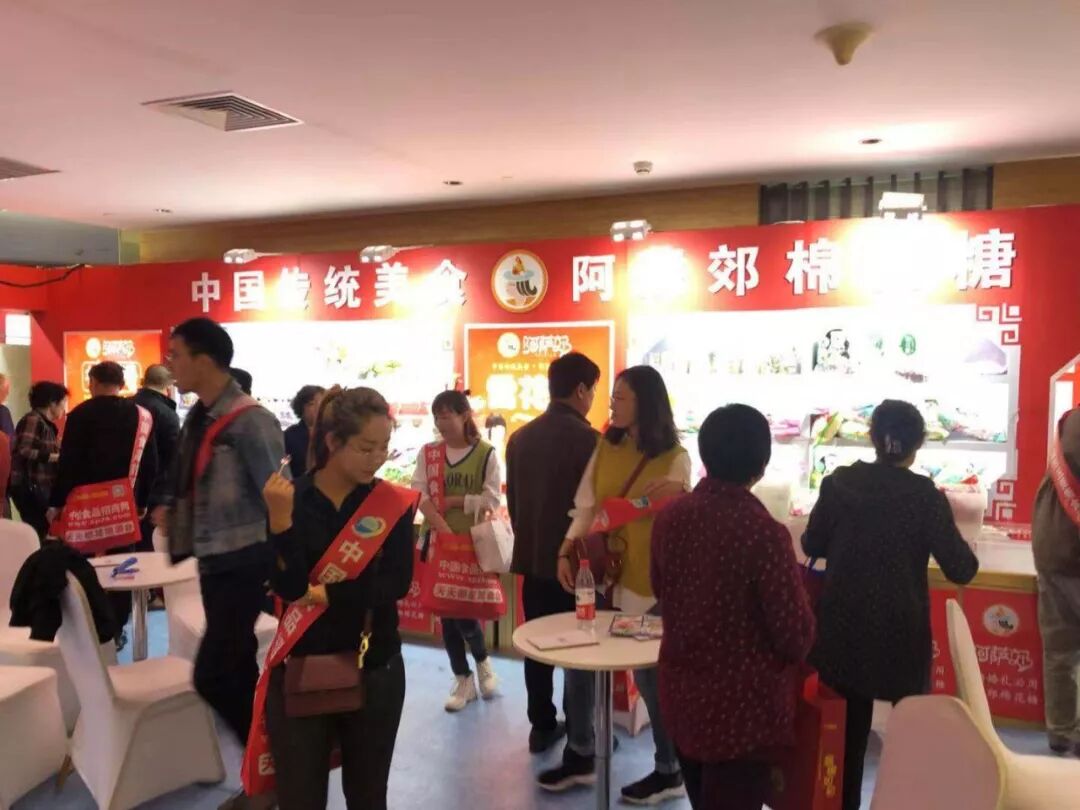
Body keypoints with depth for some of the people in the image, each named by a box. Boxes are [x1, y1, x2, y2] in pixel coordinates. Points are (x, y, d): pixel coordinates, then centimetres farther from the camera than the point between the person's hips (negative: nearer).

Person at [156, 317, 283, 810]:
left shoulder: (249, 421, -17)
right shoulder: (196, 420, 8)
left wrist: (280, 569, -19)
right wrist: (174, 513, 5)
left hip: (245, 565, -8)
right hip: (215, 564, 8)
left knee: (212, 677, -8)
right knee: (239, 675, 15)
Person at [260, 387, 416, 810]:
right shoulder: (290, 498, -7)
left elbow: (398, 583, -13)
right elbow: (289, 588, -16)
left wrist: (328, 595, -17)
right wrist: (280, 519, -28)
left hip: (375, 669, 1)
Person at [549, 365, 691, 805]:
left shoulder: (674, 458, -8)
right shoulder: (606, 447, 6)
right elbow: (586, 507, 4)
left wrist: (678, 498, -27)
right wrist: (567, 550, -8)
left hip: (646, 579, -5)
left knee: (650, 673, 4)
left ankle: (669, 772, 25)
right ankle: (581, 756, 31)